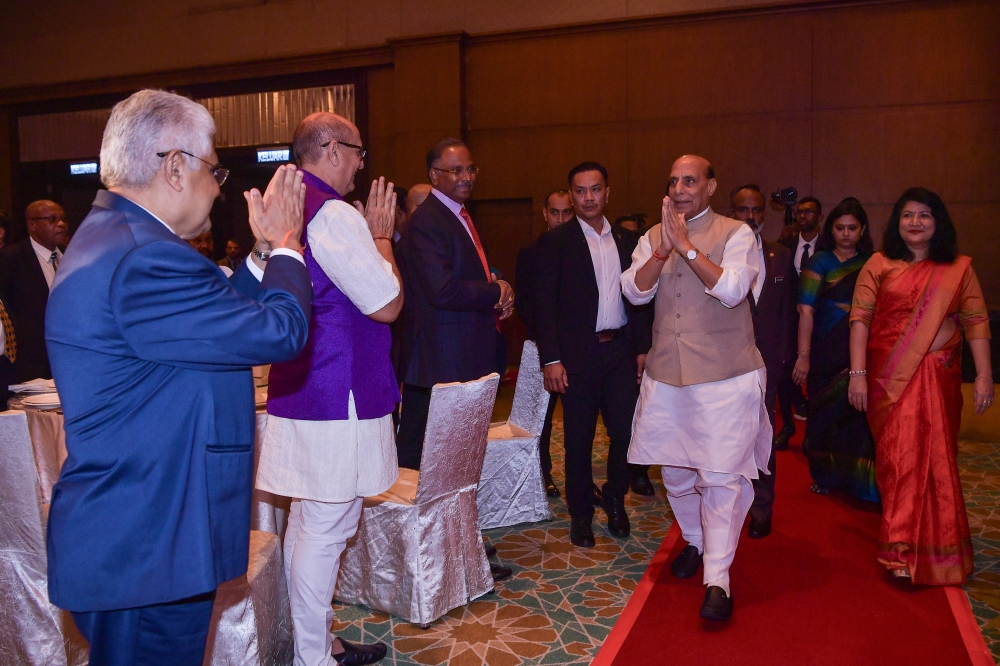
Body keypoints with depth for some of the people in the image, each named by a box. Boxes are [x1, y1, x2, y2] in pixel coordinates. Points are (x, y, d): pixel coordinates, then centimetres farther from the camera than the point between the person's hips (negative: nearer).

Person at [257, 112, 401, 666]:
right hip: (337, 399, -10)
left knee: (307, 520, 18)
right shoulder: (335, 215, -17)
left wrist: (367, 232, 17)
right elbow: (387, 303, -15)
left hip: (300, 390, 10)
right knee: (327, 530, 1)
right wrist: (380, 233, -4)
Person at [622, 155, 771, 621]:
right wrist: (663, 250, -17)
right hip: (667, 374, 5)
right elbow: (634, 291, -3)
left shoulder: (736, 234, -2)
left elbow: (732, 289, -18)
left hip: (725, 377, -4)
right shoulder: (653, 237, 9)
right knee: (674, 470, 16)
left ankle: (717, 579, 3)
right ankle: (695, 542, 40)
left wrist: (685, 245, -19)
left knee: (721, 477, -6)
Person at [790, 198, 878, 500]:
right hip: (826, 352, -1)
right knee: (825, 414, 8)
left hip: (861, 353, 1)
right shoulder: (820, 261, 1)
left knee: (857, 415, 0)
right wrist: (803, 356, -14)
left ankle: (856, 480, 18)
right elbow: (806, 309, -7)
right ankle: (825, 476, 25)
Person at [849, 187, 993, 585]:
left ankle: (909, 548, 20)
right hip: (888, 376, -1)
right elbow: (860, 318, -4)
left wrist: (984, 375, -5)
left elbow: (975, 321, 3)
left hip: (937, 377, 1)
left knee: (932, 456, 4)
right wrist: (857, 372, -11)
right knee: (897, 454, 1)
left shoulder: (958, 269, 6)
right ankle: (903, 543, 11)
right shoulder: (879, 265, 2)